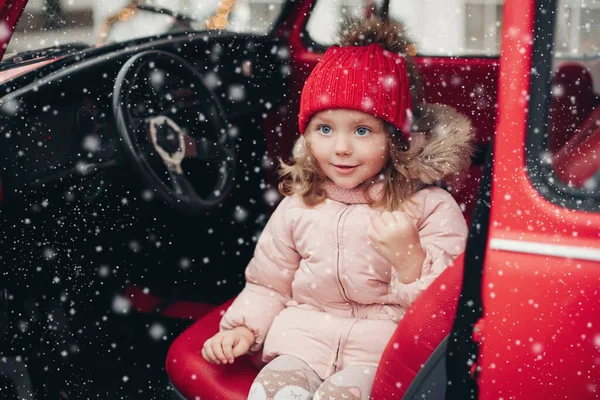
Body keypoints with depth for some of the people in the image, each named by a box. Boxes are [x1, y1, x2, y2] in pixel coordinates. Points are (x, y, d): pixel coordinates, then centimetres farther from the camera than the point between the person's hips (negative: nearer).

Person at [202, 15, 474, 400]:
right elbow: (268, 284, 18)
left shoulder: (430, 207, -5)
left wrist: (409, 257, -23)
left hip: (386, 341, -3)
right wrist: (244, 328, 4)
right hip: (306, 334, 3)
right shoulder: (298, 208, 6)